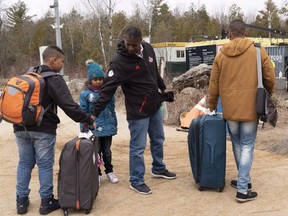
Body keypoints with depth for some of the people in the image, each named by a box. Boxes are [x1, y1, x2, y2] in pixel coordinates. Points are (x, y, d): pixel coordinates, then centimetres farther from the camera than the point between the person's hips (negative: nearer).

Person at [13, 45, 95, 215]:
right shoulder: (54, 79, -12)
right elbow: (69, 106, -18)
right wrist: (89, 120, -11)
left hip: (21, 127, 7)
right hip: (43, 129, -6)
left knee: (25, 163, 14)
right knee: (45, 165, 4)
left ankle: (22, 200, 19)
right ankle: (46, 202, 12)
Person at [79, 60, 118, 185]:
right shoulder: (85, 94, -8)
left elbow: (112, 110, 9)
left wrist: (114, 124, 11)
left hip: (108, 128, 2)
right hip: (94, 129, -2)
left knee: (107, 151, 17)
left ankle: (109, 171, 33)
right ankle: (97, 174, 25)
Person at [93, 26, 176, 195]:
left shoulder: (148, 49, -3)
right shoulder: (119, 61, -23)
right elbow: (108, 89, -27)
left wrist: (163, 88, 23)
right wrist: (95, 113, -31)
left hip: (155, 106, 7)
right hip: (138, 111, -7)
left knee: (158, 140, 21)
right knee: (138, 147, 1)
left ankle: (159, 169, 42)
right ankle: (137, 181, 18)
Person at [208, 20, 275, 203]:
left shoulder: (221, 55, 2)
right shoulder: (258, 50, -3)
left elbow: (213, 84, 6)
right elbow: (270, 78, -1)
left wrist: (212, 105, 21)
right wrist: (268, 94, 19)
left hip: (230, 108, 2)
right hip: (250, 107, -2)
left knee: (238, 145, 17)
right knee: (247, 147, 3)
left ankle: (244, 181, 29)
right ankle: (243, 189, 3)